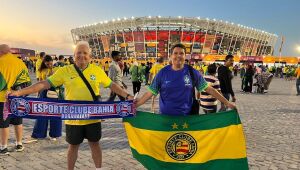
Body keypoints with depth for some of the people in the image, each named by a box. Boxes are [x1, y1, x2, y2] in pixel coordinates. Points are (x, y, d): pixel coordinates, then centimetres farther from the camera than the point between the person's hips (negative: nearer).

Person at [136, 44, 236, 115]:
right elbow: (150, 93, -2)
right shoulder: (163, 73, -4)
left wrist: (226, 103, -2)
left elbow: (209, 89, -1)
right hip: (165, 116, 0)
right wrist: (135, 105, -9)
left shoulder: (192, 72, -4)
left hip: (186, 116, 0)